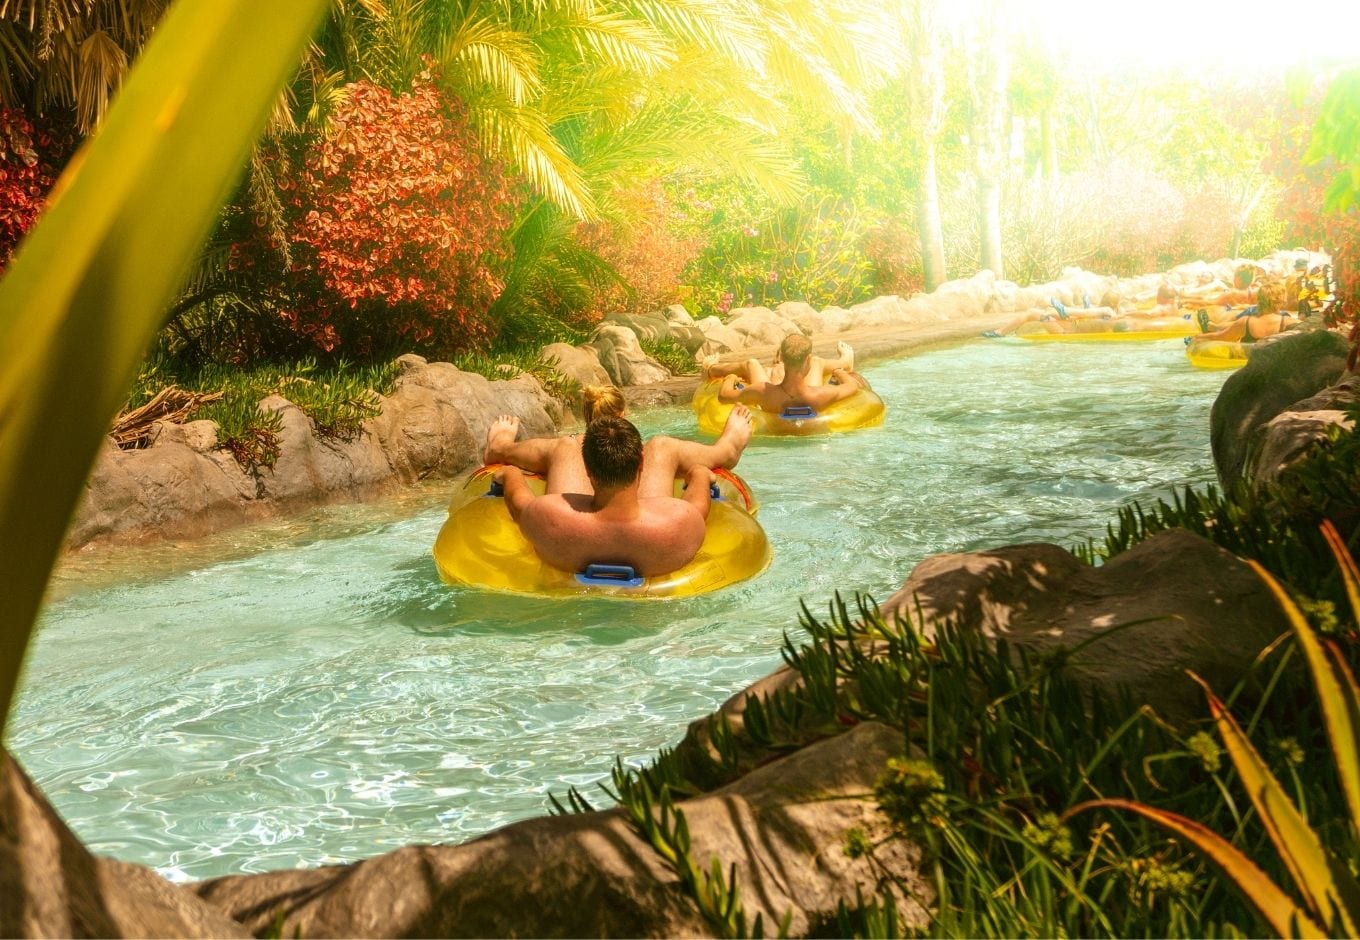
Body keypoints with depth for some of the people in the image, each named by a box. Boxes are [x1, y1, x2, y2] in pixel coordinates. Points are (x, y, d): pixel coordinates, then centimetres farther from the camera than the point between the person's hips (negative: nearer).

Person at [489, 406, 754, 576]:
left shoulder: (550, 520, -44)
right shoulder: (681, 523, -43)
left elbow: (519, 502, -17)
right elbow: (699, 503, -16)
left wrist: (510, 472, 7)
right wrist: (700, 473, 8)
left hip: (571, 565, 0)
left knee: (566, 448, 20)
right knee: (661, 447, 16)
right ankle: (726, 449, 52)